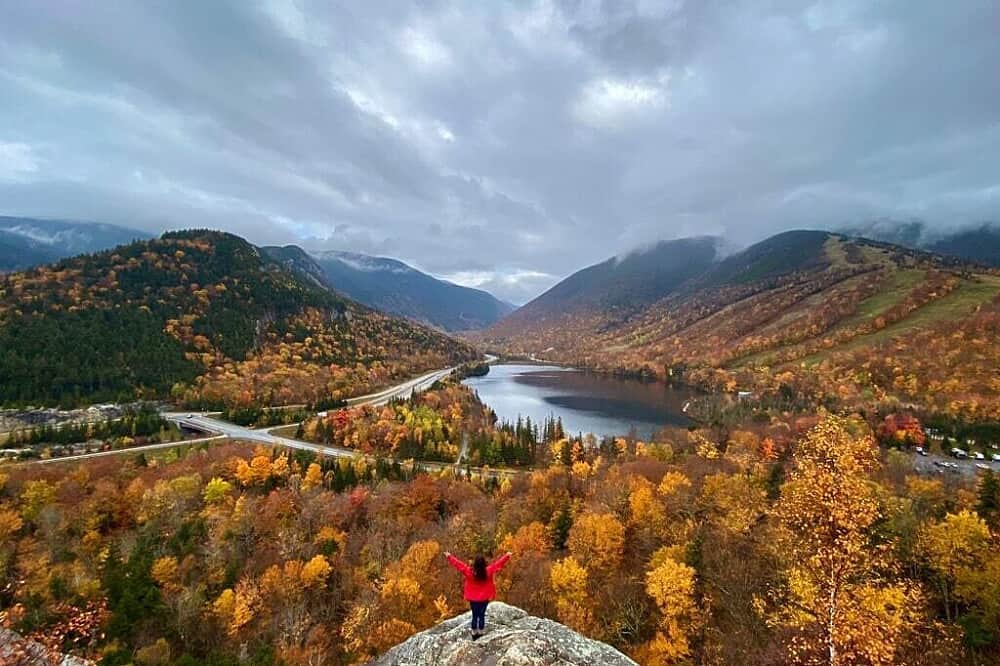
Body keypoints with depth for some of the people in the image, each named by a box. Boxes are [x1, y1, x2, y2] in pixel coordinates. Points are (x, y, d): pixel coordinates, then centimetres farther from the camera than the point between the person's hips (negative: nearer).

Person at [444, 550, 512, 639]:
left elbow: (458, 563, -15)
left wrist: (449, 556, -4)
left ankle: (474, 634, 28)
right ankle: (480, 633, 27)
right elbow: (498, 563, -11)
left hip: (473, 599, 0)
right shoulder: (489, 571, -22)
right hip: (484, 598, 0)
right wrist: (507, 556, 0)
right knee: (482, 616, 16)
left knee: (475, 616, 17)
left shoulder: (469, 571, -24)